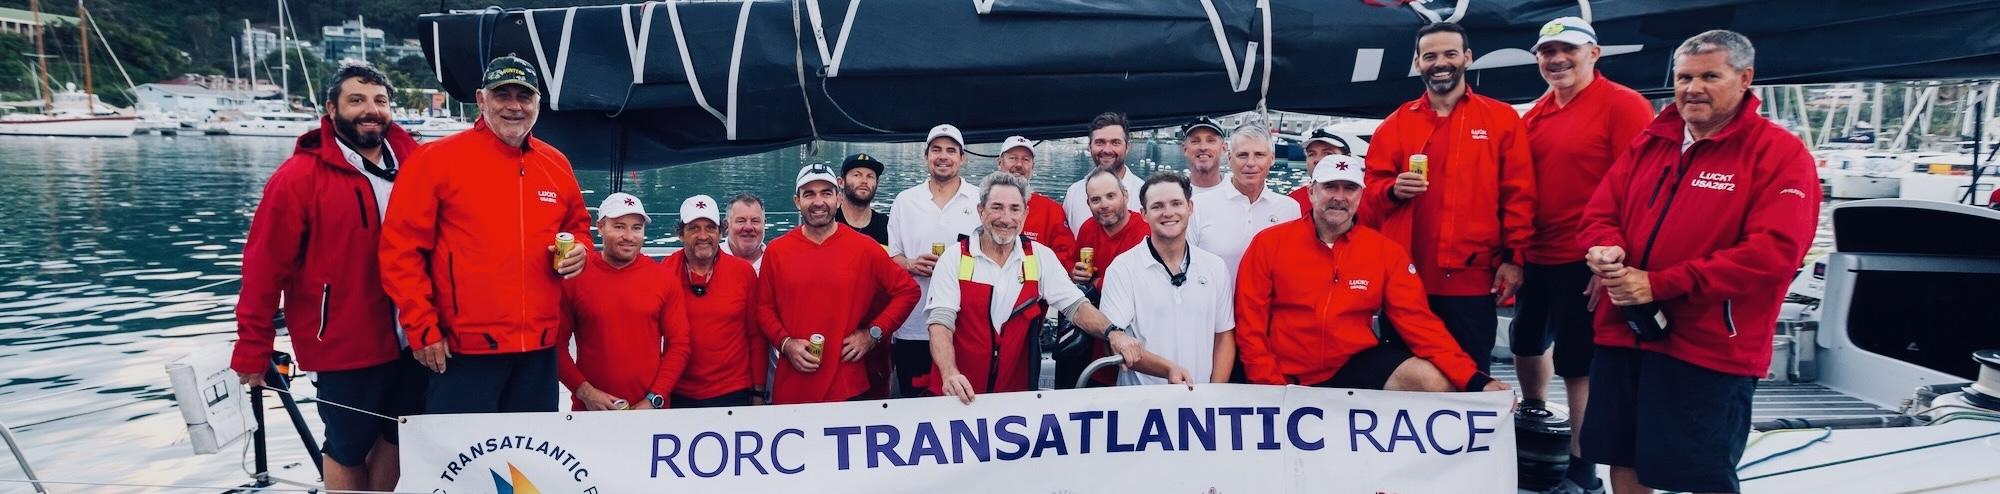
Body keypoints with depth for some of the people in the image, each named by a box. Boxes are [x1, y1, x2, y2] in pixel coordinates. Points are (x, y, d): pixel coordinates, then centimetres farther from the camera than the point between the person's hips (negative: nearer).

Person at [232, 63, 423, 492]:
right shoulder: (299, 176, -11)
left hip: (410, 339, 4)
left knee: (398, 437, 18)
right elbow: (265, 268, -10)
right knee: (347, 446, 12)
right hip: (346, 345, -4)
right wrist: (253, 350, -9)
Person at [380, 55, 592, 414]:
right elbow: (400, 249, -6)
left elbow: (578, 224, 25)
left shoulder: (556, 164, 10)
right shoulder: (435, 159, -4)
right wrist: (423, 329, -10)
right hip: (464, 350, -5)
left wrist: (579, 249, 1)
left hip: (539, 348, 5)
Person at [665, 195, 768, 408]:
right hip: (678, 395, 0)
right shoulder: (664, 272, -2)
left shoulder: (744, 272, -2)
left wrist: (758, 392, 1)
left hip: (734, 393, 0)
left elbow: (757, 335, 2)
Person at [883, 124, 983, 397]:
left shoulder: (981, 200, 5)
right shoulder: (905, 200, 9)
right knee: (914, 402, 7)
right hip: (913, 327, 1)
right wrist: (911, 265, -9)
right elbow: (890, 255, 12)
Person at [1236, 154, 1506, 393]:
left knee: (1436, 383, -18)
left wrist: (1475, 380, -15)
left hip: (1358, 363, 2)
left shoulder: (1385, 251, 1)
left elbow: (1418, 320, -3)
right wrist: (1271, 386, -14)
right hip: (1289, 377, -2)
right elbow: (1250, 324, -4)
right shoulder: (1269, 243, -4)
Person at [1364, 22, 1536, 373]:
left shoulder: (1502, 118, 7)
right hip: (1405, 277, 2)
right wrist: (1393, 190, -12)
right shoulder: (1395, 124, 11)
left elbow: (1518, 195, 3)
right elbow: (1370, 190, 10)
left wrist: (1513, 257, -4)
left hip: (1473, 279, -1)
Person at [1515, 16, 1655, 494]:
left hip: (1585, 260, -7)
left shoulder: (1624, 106, -9)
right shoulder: (1535, 115, 11)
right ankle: (1535, 419, 45)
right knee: (1526, 343, 21)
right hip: (1535, 256, 7)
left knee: (1578, 364, -1)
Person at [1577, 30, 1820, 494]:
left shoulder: (1781, 154, -7)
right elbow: (1601, 211, 12)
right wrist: (1607, 249, -14)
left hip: (1710, 348, -5)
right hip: (1622, 332, 5)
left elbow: (1772, 250, -18)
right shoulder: (1649, 143, 11)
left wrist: (1659, 284, -21)